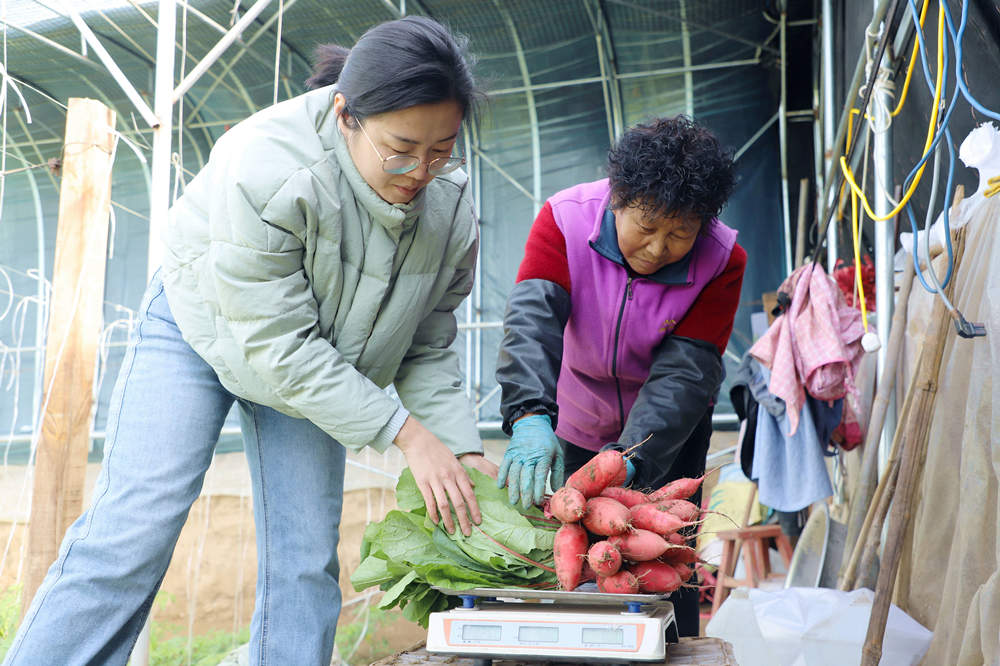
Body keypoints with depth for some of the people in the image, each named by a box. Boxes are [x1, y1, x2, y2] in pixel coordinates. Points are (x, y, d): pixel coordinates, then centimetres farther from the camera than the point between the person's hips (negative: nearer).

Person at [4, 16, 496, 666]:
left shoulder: (450, 205, -19)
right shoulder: (265, 166, -35)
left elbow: (428, 351, -8)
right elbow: (281, 349, -33)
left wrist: (464, 449, -21)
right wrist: (406, 433, -33)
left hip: (314, 363, 4)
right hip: (201, 329, -4)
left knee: (306, 562, -2)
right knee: (132, 533, -13)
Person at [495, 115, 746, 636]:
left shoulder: (722, 261, -24)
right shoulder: (563, 218, -24)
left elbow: (685, 372, -28)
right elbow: (532, 318, -38)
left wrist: (630, 458, -42)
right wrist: (530, 417, -54)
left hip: (670, 427, 0)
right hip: (583, 418, 1)